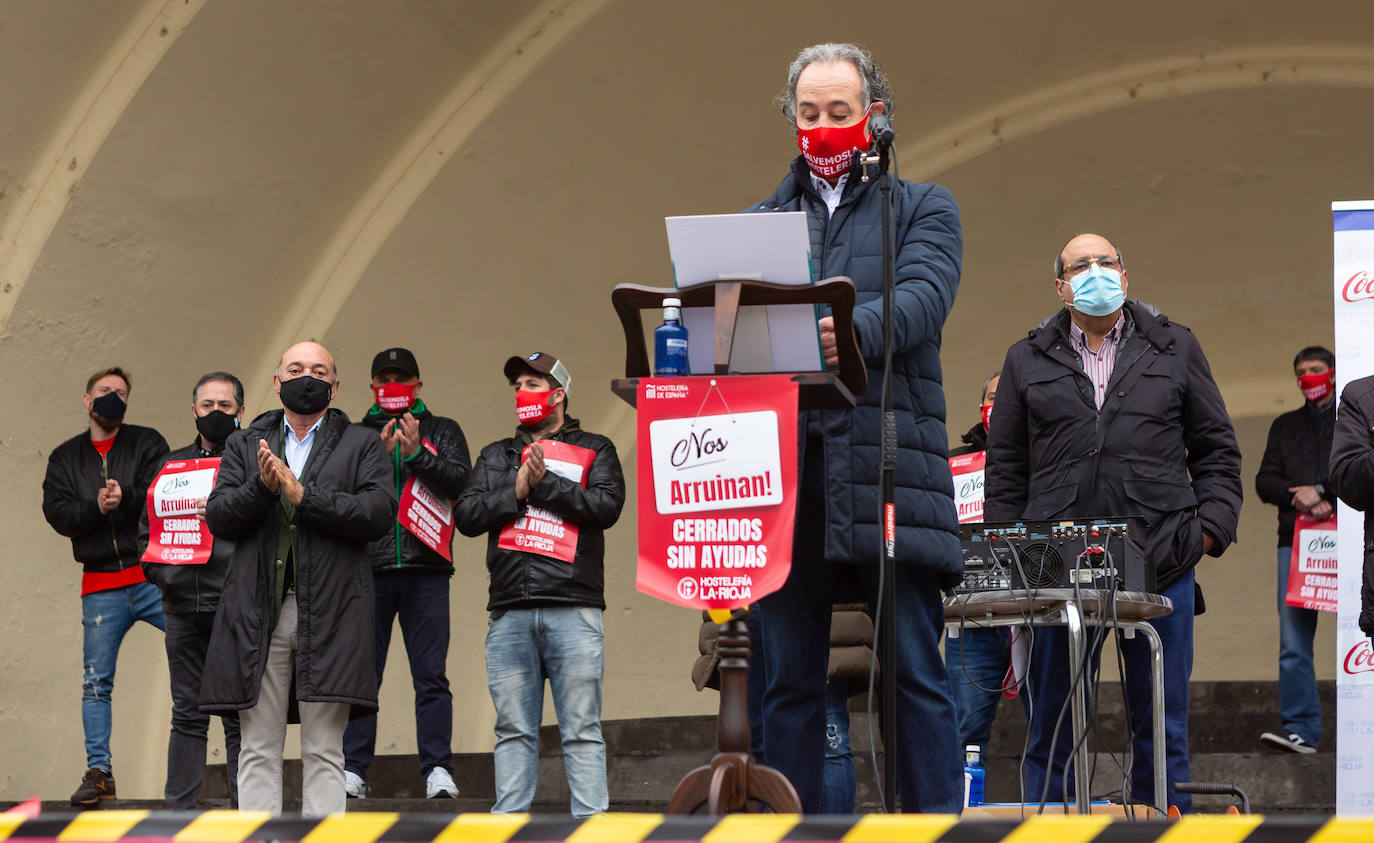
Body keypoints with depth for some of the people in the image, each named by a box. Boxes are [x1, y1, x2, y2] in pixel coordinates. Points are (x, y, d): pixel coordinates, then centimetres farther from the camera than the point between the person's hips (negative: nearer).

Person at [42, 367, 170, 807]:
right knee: (96, 683, 3)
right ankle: (99, 771, 9)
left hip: (154, 576, -2)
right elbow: (58, 513, 0)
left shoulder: (148, 444, 8)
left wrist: (124, 498, -25)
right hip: (100, 587, 2)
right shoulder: (65, 457, 14)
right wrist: (96, 507, -17)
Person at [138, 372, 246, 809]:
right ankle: (179, 810, 11)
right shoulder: (172, 464, 17)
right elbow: (146, 527, 20)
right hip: (184, 607, 4)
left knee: (239, 716, -3)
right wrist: (158, 572, 6)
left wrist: (223, 515, -16)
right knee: (187, 715, 8)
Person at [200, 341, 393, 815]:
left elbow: (379, 513, -5)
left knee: (324, 752, -2)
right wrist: (262, 487, -12)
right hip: (258, 612, 2)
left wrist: (303, 495, -11)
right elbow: (217, 518, 5)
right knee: (258, 750, 0)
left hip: (329, 614, -2)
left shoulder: (361, 446, 11)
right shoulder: (244, 446, 18)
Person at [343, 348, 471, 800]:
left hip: (426, 569, 0)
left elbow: (459, 481, -1)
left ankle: (438, 770, -3)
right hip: (369, 569, 0)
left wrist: (417, 454, -13)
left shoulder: (442, 431, 15)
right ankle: (353, 770, 2)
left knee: (431, 676, -4)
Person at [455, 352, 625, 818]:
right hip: (509, 611, 3)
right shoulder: (497, 455, 23)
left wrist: (544, 482, -5)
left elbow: (606, 506, -4)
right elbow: (467, 515, 10)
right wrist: (517, 490, -2)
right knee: (514, 730, 2)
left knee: (582, 729, -5)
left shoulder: (594, 450, 14)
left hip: (573, 609, -3)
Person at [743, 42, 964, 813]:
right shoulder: (760, 221, 23)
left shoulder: (922, 207, 14)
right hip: (781, 462, 3)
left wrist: (851, 330, -26)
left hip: (886, 461, -3)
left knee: (915, 672, -5)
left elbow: (924, 299, -5)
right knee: (789, 677, 3)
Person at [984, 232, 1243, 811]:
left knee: (1161, 725, 3)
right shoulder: (1028, 362, 12)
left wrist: (1211, 527, 0)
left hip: (1160, 563, 0)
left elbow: (1217, 450, 14)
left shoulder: (1175, 350, 13)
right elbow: (1004, 469, 11)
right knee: (1051, 725, 3)